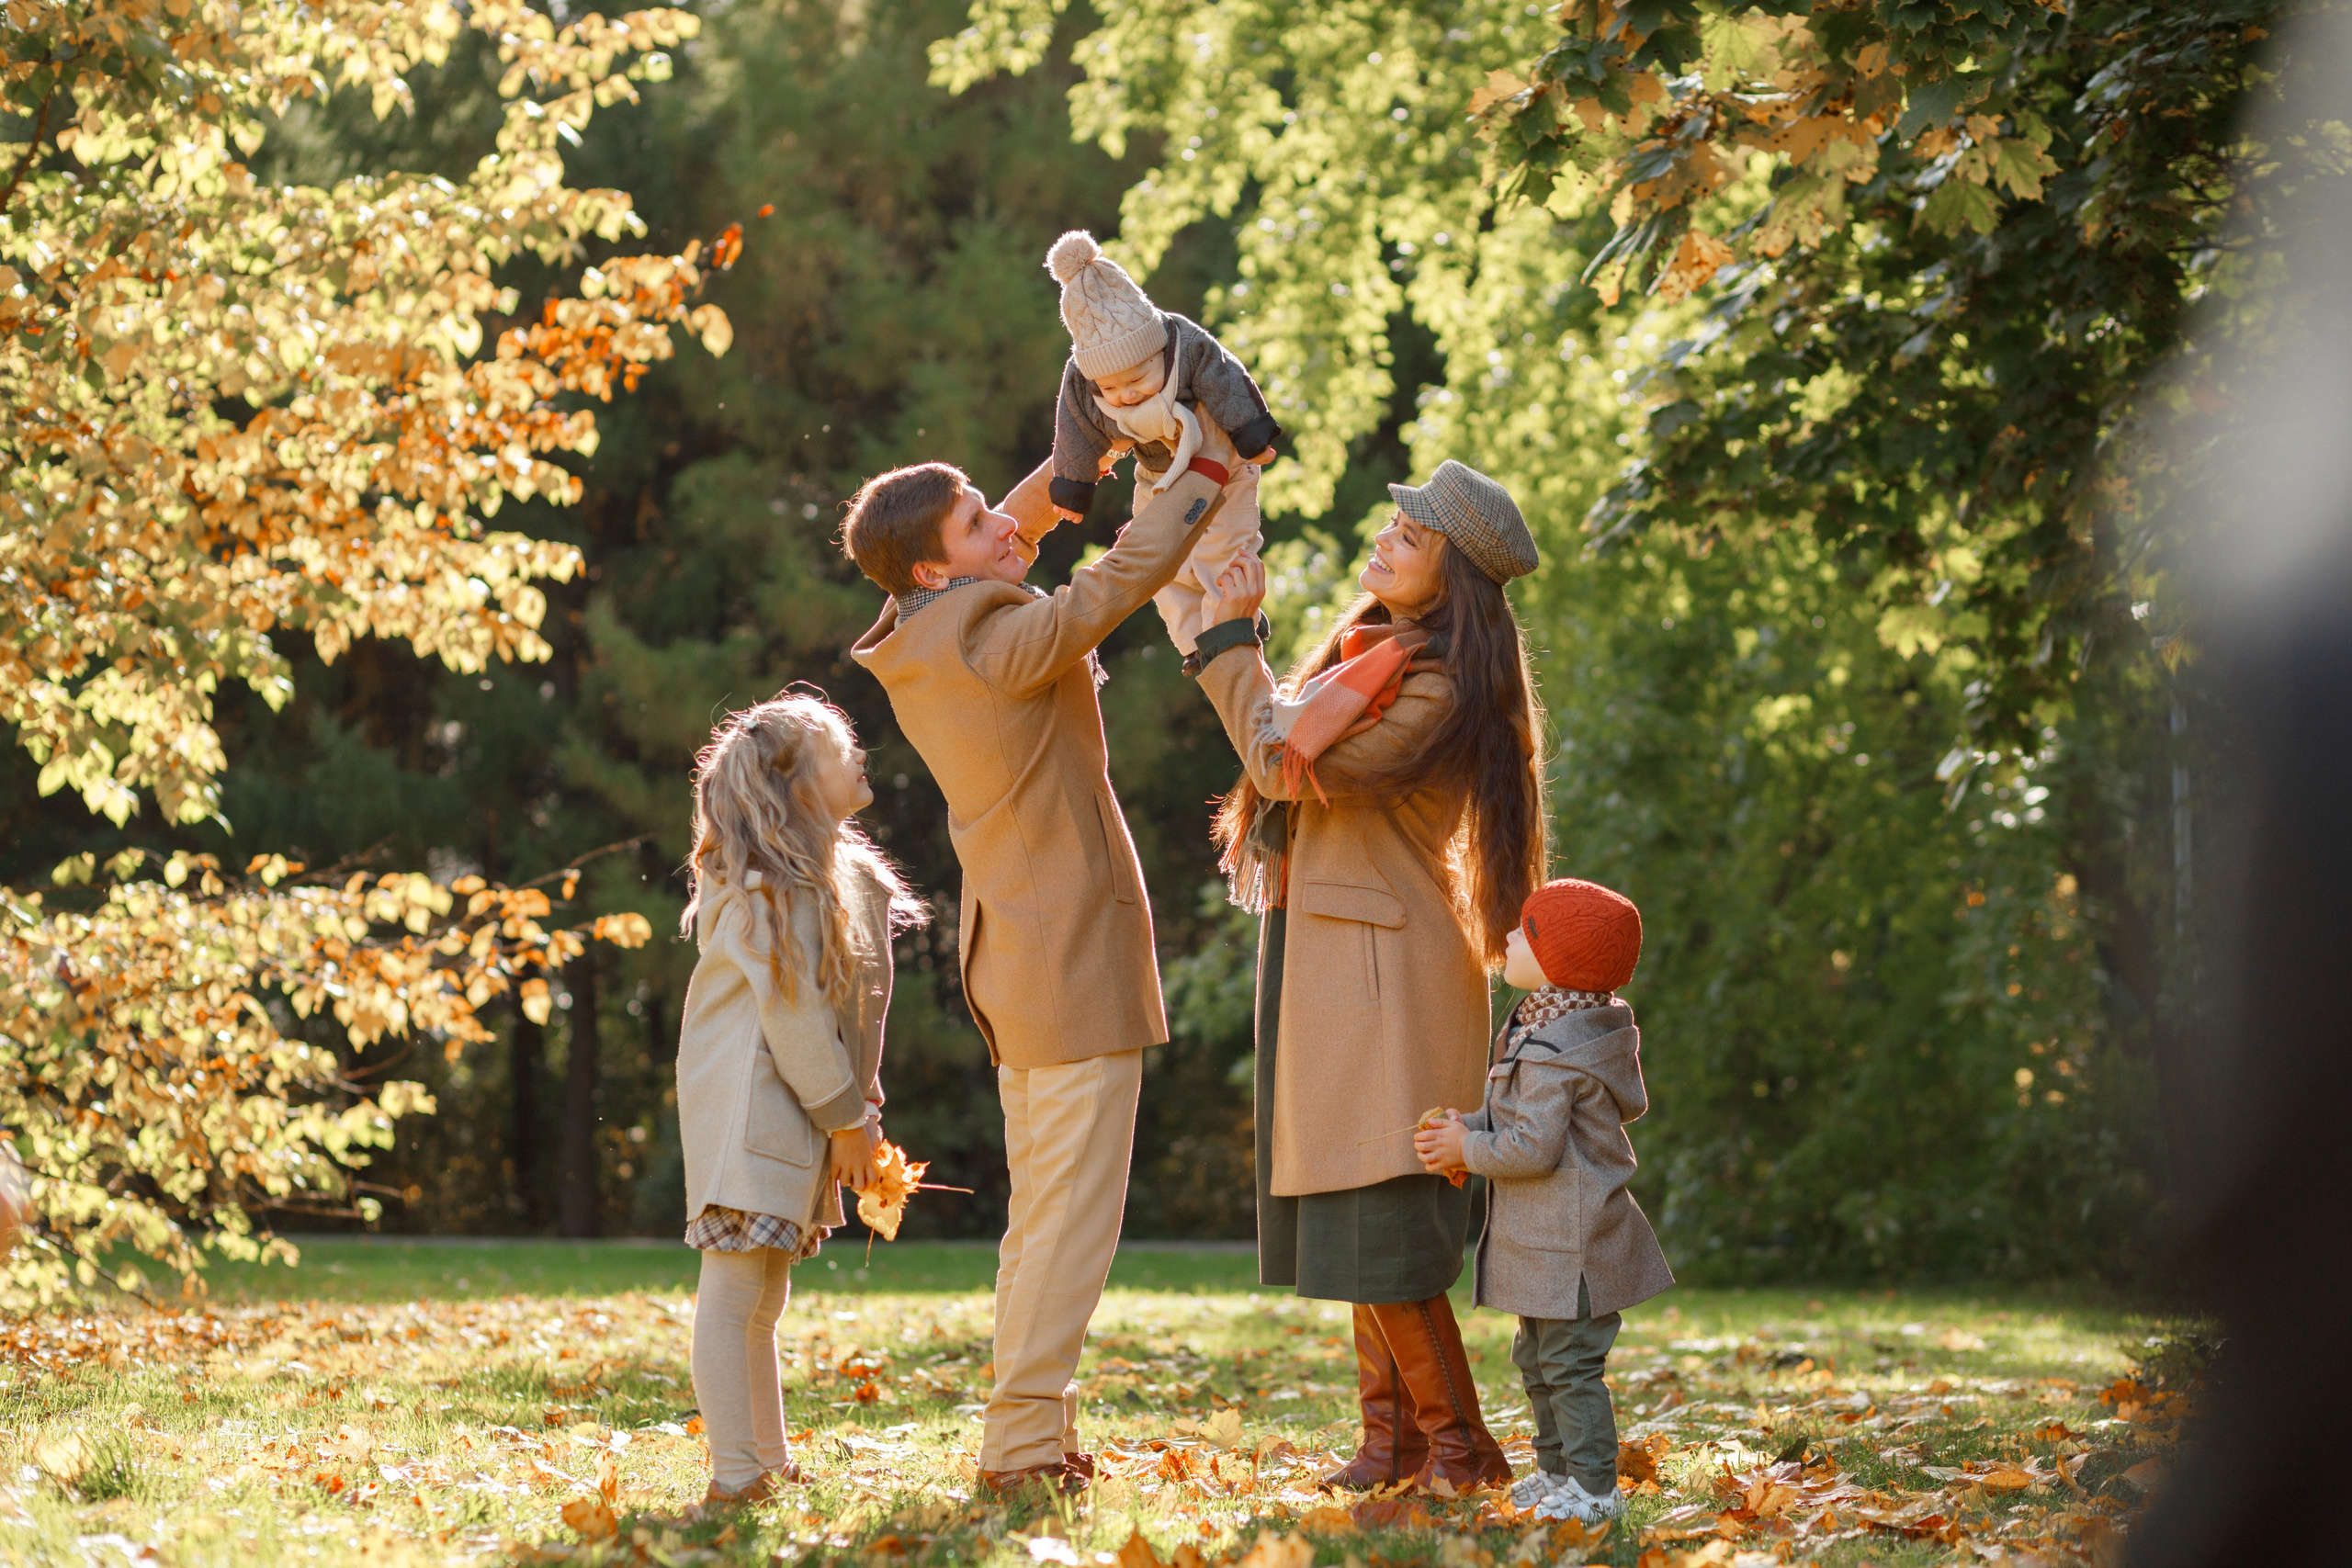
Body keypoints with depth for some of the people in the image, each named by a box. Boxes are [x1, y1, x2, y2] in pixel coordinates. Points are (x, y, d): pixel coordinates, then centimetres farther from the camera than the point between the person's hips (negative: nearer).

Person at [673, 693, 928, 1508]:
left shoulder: (845, 878, 12)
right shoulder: (768, 892, -18)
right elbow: (793, 1015, -19)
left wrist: (858, 1109, 11)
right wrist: (845, 1119, -13)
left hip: (791, 1119, 10)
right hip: (747, 1106, -10)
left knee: (762, 1299, 15)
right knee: (733, 1290, -11)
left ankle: (770, 1464, 22)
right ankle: (735, 1476, -14)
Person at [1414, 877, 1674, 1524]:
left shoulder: (1553, 1054, -24)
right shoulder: (1539, 1025, 9)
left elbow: (1534, 1148, -26)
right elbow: (1514, 1109, 19)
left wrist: (1468, 1148, -13)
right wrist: (1471, 1127, 3)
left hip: (1570, 1241, -11)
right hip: (1542, 1238, 11)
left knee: (1570, 1363, -5)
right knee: (1537, 1357, 20)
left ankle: (1594, 1487, 1)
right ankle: (1558, 1469, 30)